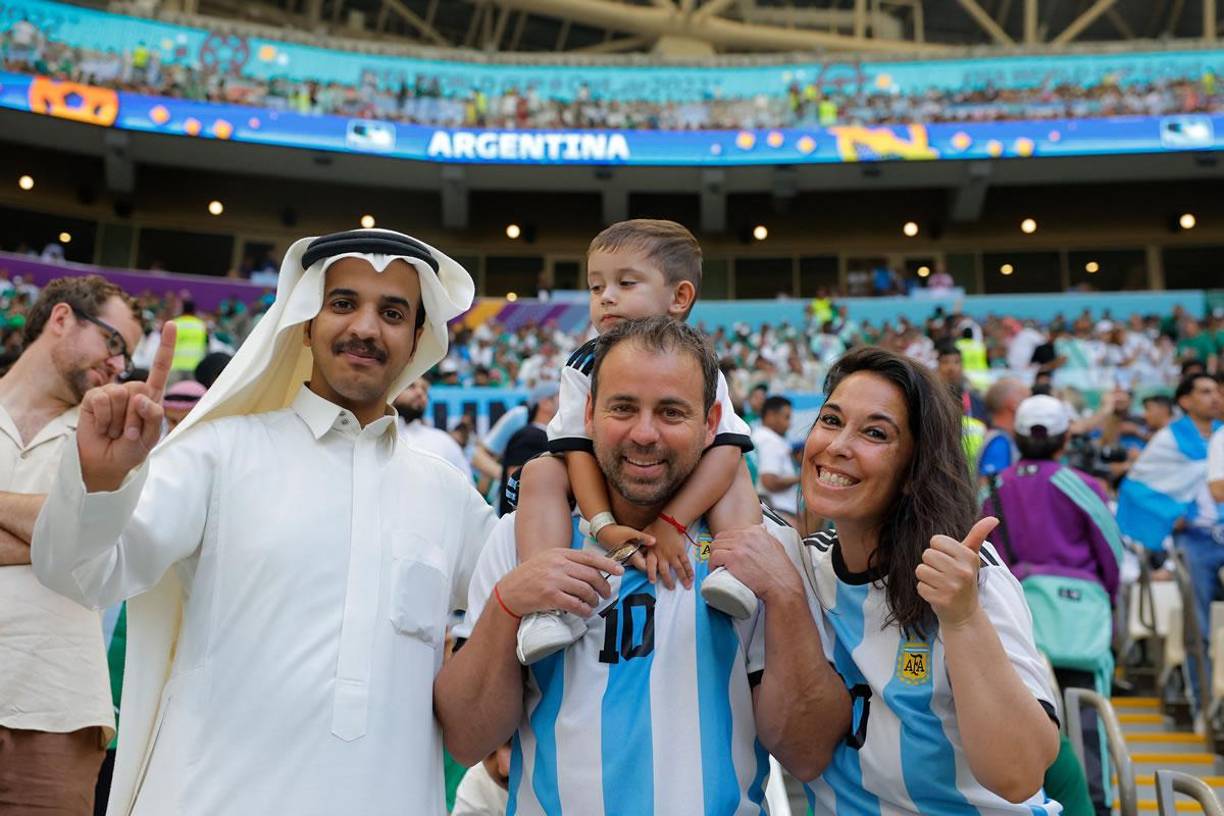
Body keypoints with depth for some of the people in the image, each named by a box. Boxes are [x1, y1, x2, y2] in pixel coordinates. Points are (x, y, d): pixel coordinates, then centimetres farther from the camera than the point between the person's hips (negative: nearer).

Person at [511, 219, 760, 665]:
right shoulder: (584, 367, -11)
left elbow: (725, 450, -23)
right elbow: (578, 448, -17)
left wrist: (671, 522, -34)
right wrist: (602, 524, -34)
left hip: (683, 491, 0)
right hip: (598, 491, 0)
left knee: (734, 469, -20)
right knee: (539, 472, -24)